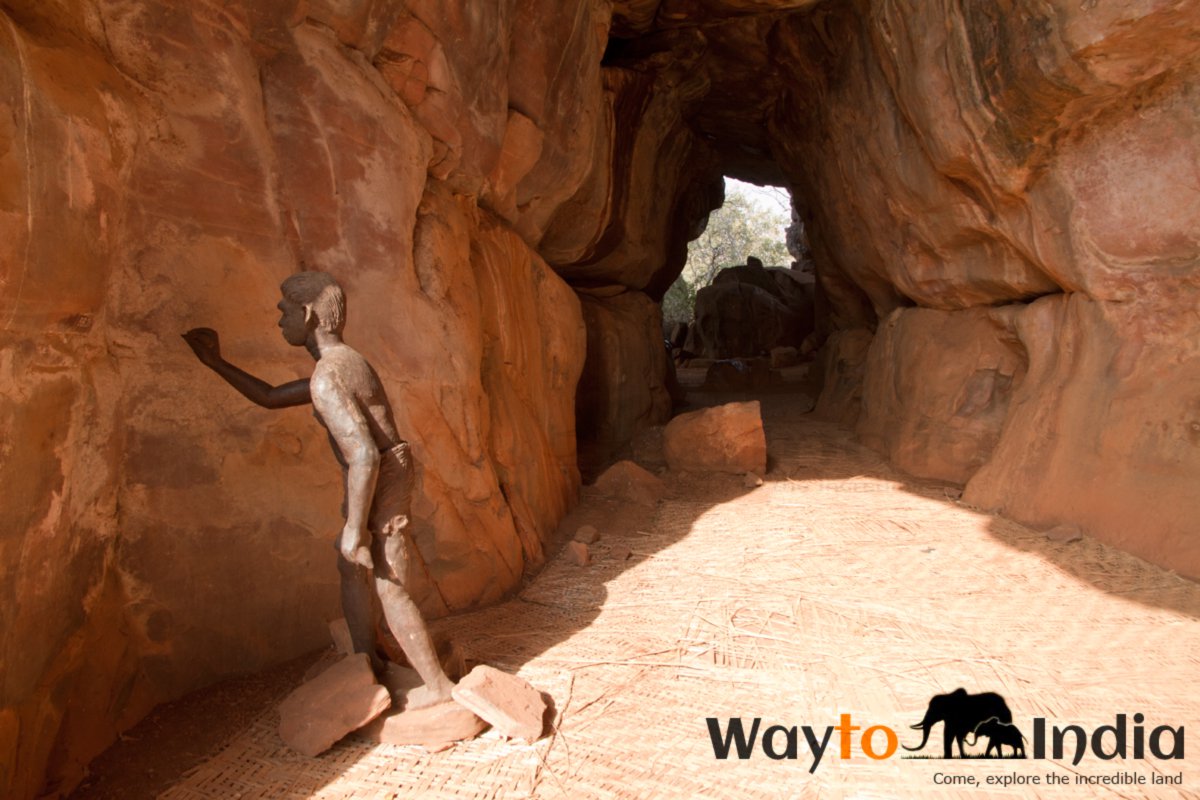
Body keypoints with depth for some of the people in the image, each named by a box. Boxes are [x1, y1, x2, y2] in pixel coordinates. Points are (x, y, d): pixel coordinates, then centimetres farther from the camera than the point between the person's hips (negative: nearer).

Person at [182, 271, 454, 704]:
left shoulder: (326, 379, -22)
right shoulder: (342, 361, 12)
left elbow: (365, 454, -29)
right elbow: (271, 397, 22)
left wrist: (354, 526, -23)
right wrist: (216, 362, 23)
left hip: (379, 482, -10)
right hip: (381, 475, 10)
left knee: (388, 589, -3)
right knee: (351, 568, 22)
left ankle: (438, 686, 7)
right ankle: (368, 664, 37)